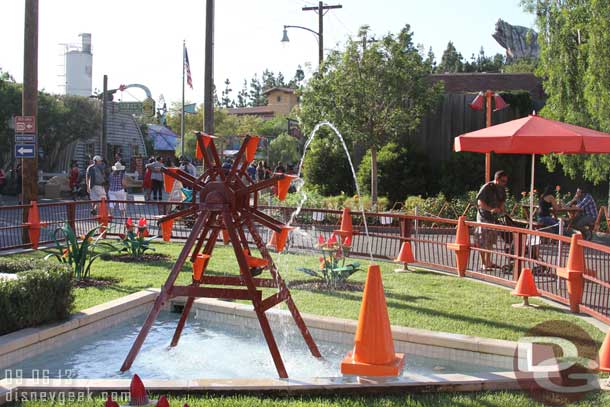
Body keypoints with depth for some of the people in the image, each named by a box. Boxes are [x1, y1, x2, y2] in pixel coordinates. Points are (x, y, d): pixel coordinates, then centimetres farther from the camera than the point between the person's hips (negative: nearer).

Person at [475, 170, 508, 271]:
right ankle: (484, 264, 1)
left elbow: (502, 201, 20)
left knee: (490, 241, 14)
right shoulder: (487, 187, -15)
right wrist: (491, 209, -31)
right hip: (484, 217, -8)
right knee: (483, 242, -4)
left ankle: (488, 262, 24)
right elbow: (480, 202, -20)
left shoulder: (502, 189, 8)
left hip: (494, 217, 8)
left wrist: (501, 208, -2)